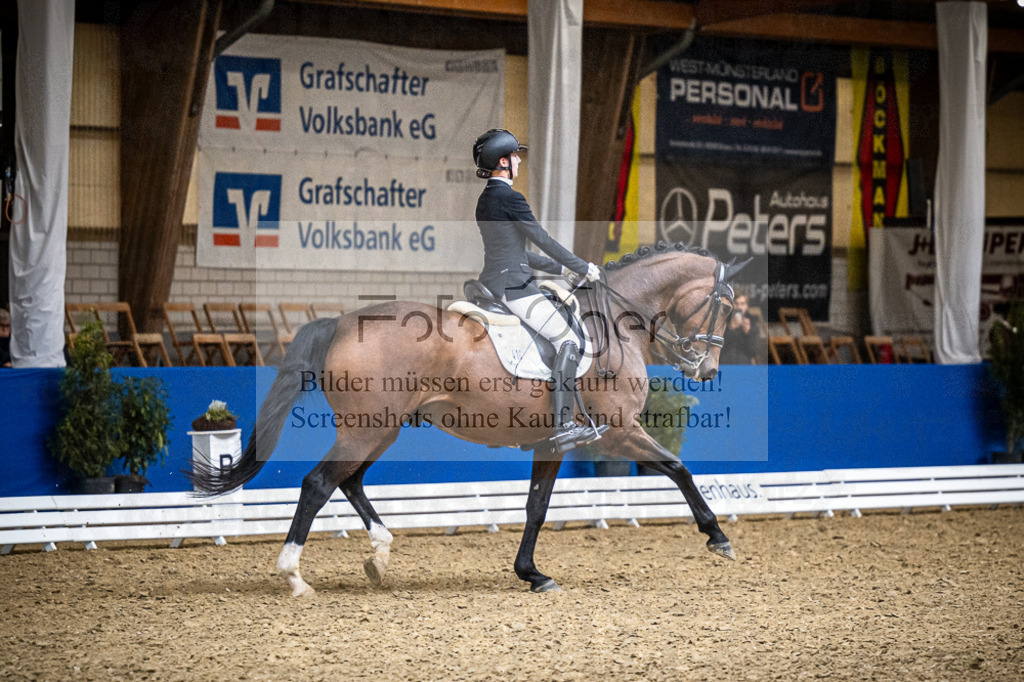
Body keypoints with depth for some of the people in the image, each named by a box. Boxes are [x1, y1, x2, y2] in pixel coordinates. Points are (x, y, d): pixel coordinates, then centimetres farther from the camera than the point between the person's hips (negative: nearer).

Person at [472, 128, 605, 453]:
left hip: (493, 280, 10)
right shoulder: (509, 197, -14)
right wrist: (584, 268, -1)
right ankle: (563, 428, -20)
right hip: (512, 285, -10)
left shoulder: (485, 199, 17)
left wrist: (560, 269, 21)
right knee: (569, 341, -11)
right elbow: (544, 241, -12)